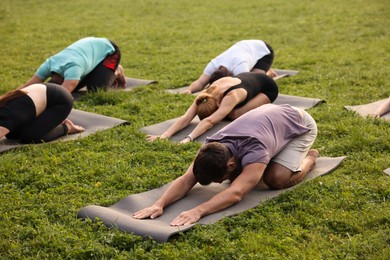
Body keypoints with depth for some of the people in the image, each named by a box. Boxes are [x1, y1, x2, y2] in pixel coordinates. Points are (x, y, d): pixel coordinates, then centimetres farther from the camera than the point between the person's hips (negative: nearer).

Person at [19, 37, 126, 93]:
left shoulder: (72, 68, -44)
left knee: (95, 88, -25)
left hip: (108, 50, -7)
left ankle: (116, 72, 7)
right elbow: (28, 85, -21)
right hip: (90, 46, 7)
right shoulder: (50, 64, -23)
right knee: (71, 87, 4)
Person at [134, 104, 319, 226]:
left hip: (300, 125, -5)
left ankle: (309, 158, 6)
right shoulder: (211, 148, -27)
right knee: (238, 177, -3)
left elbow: (236, 193, -58)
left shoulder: (255, 151, -47)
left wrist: (198, 211, -69)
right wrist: (159, 204, -49)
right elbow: (187, 179, -33)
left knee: (277, 179, -25)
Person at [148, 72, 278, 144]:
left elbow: (209, 121, -55)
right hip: (248, 78, 7)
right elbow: (185, 118, -33)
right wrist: (164, 135, -48)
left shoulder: (231, 96, -43)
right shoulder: (206, 95, -24)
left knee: (234, 114, -27)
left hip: (267, 88, -7)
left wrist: (188, 139, -66)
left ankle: (261, 109, 2)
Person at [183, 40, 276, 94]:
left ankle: (268, 73, 8)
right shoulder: (213, 64, -30)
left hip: (263, 51, -6)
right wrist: (189, 90, -57)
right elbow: (200, 82, -36)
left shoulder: (239, 67, -47)